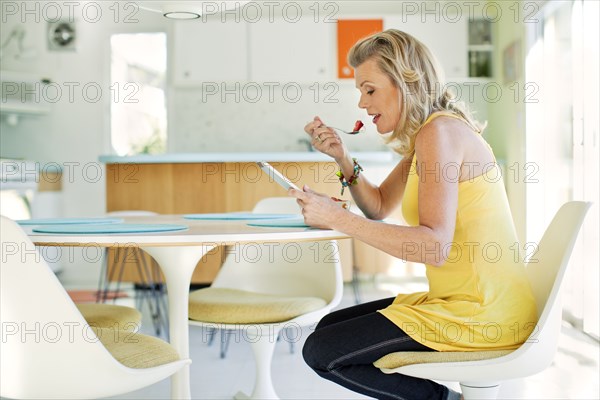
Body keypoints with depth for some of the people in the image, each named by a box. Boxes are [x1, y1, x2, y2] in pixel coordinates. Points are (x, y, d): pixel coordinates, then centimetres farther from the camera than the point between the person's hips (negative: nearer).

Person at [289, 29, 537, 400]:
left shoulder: (440, 131, -18)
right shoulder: (427, 134, 13)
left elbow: (436, 247, -27)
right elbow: (379, 207, 21)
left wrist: (338, 217, -25)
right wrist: (343, 157, 5)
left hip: (481, 313, -10)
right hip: (461, 300, 10)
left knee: (321, 352, -8)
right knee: (331, 328, 17)